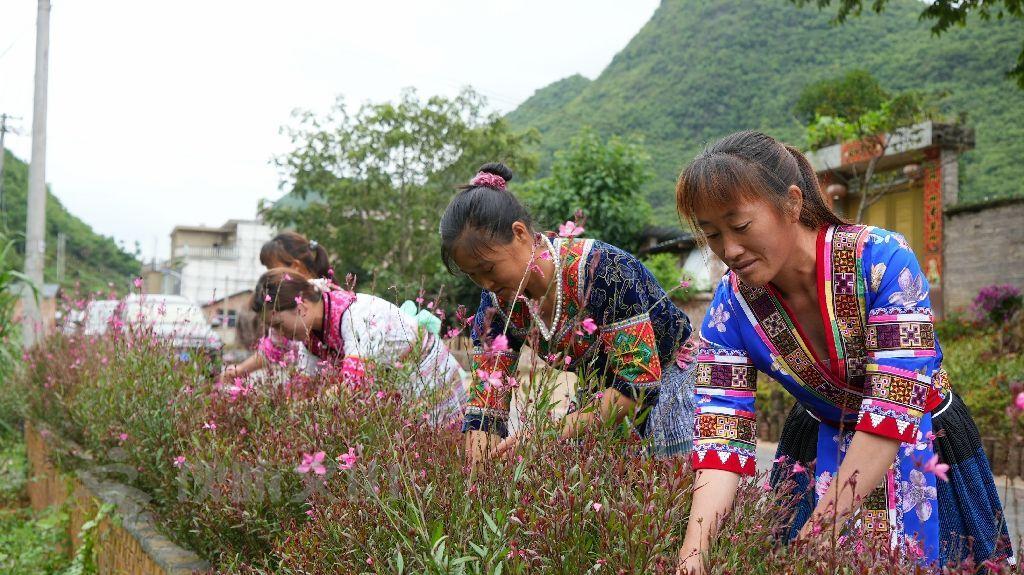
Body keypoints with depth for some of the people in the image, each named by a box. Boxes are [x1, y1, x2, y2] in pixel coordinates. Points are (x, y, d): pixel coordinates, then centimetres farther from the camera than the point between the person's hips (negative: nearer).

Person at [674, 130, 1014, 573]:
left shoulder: (882, 259, -27)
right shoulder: (731, 308, -16)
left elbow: (895, 402, -32)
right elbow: (721, 436, -20)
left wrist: (819, 530, -36)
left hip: (921, 449, -2)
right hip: (819, 456, 2)